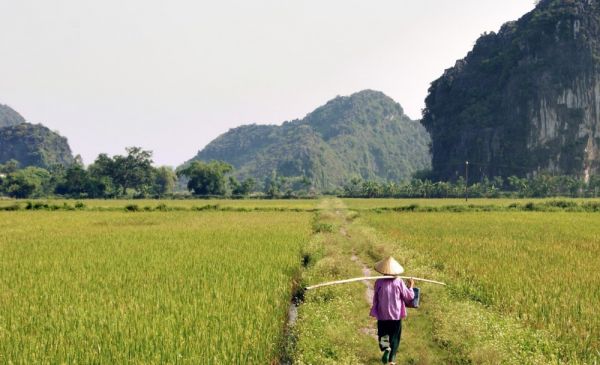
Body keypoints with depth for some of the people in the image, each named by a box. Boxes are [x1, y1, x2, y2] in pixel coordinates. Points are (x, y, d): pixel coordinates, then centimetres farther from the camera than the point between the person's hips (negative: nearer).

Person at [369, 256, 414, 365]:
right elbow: (409, 296, -6)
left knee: (383, 334, 17)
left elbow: (375, 298, -5)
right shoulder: (399, 282, -12)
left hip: (382, 314, 0)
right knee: (395, 336, 14)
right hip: (396, 315, 0)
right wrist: (410, 287, 11)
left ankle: (386, 348, -10)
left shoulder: (379, 282, -12)